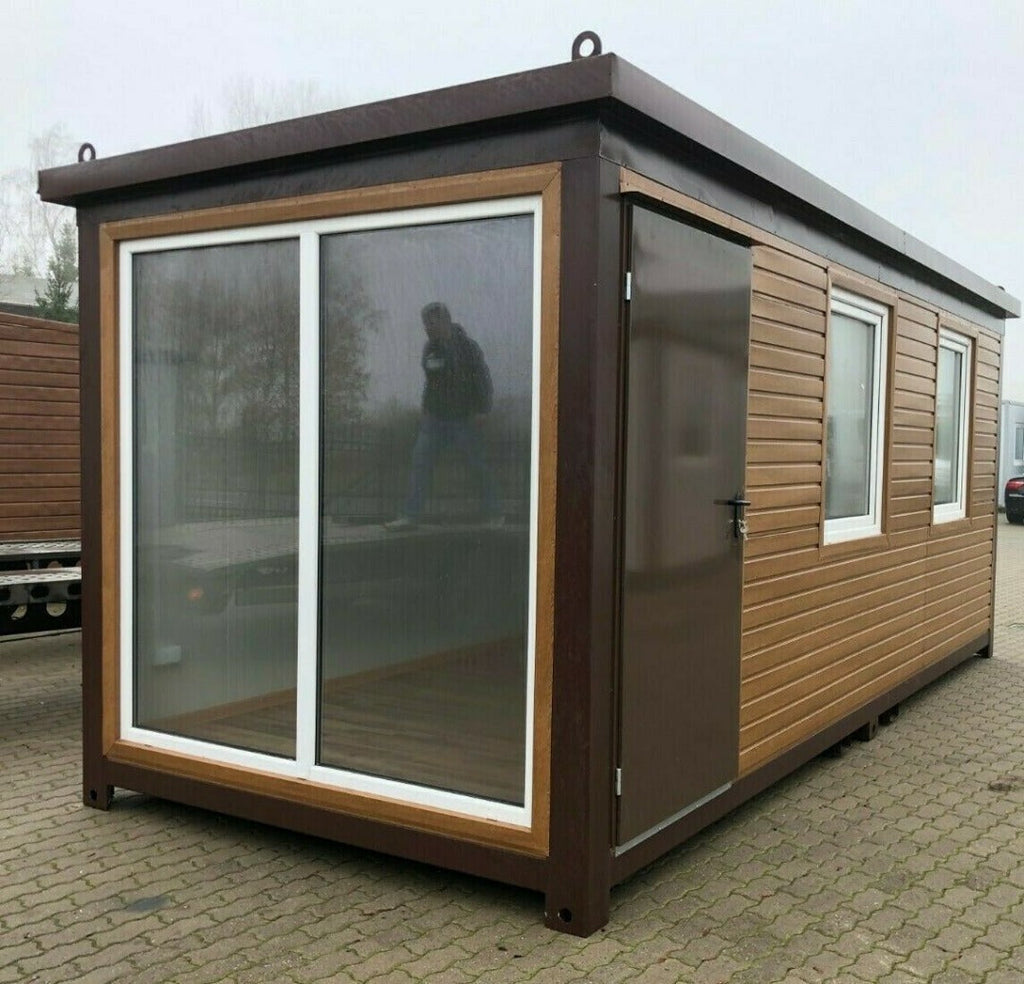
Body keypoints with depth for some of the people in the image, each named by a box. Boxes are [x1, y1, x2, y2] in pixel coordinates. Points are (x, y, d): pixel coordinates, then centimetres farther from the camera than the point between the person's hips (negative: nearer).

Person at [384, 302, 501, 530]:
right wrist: (426, 410, 15)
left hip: (463, 419, -5)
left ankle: (493, 514, 17)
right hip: (434, 418, 5)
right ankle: (410, 516, -1)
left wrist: (480, 411, -11)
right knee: (419, 463, -3)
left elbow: (483, 381, -8)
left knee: (478, 466, 3)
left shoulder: (467, 347, -10)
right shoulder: (429, 348, 8)